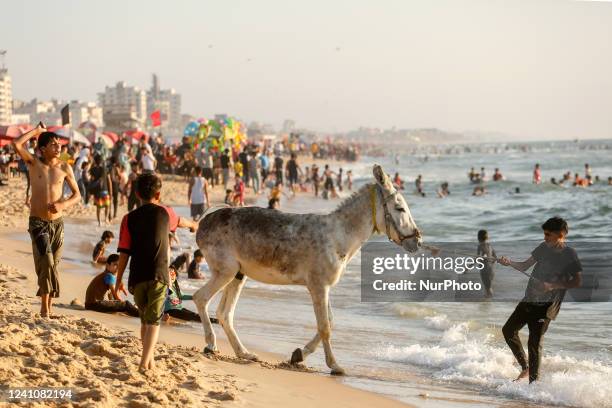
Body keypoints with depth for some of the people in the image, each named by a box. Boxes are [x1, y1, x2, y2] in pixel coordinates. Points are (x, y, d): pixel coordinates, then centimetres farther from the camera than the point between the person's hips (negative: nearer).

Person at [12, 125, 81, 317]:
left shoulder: (65, 168, 1)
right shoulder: (34, 163, -5)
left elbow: (77, 194, 5)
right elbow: (16, 144, -21)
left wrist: (63, 204, -14)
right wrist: (36, 130, -11)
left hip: (57, 222, 3)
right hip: (38, 223, -3)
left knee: (53, 264, 8)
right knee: (46, 262, -17)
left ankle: (47, 308, 18)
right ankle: (45, 307, -9)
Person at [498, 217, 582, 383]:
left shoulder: (569, 255, -12)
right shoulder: (544, 248, 5)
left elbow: (578, 282, -16)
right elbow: (524, 266, 11)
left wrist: (552, 286, -25)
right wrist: (509, 262, -8)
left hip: (546, 306, -7)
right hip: (530, 299, 7)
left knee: (534, 343, -10)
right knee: (508, 329, 10)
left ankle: (533, 381, -1)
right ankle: (525, 368, 24)